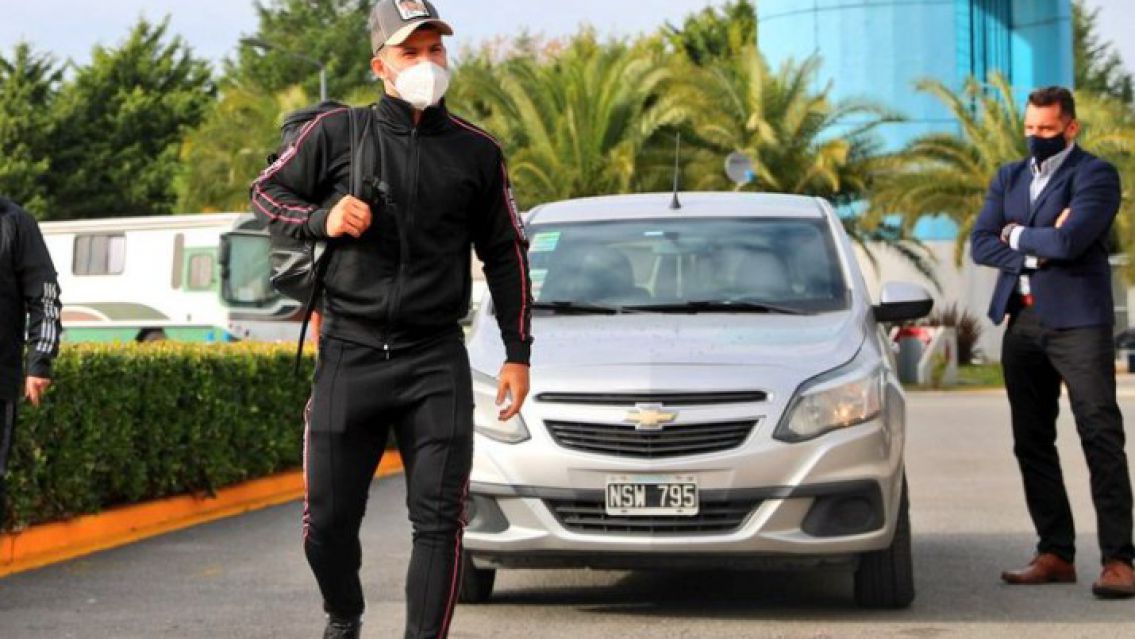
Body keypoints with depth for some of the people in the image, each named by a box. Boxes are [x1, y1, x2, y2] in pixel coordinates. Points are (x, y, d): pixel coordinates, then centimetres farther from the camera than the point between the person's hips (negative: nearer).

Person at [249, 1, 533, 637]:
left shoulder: (477, 151, 5)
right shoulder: (337, 133, 1)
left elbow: (506, 253, 11)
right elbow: (267, 191, 12)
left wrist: (518, 353, 7)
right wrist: (322, 219, -9)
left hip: (437, 358, 0)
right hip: (350, 354, 0)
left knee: (439, 519, -5)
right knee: (328, 520, 5)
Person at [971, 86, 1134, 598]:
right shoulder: (1009, 178, 17)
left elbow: (1070, 239, -18)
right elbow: (981, 245, 6)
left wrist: (1018, 236, -1)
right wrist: (1042, 246, -7)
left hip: (1077, 320, -6)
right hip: (1022, 322, 7)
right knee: (1032, 443, 7)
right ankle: (1055, 554, 12)